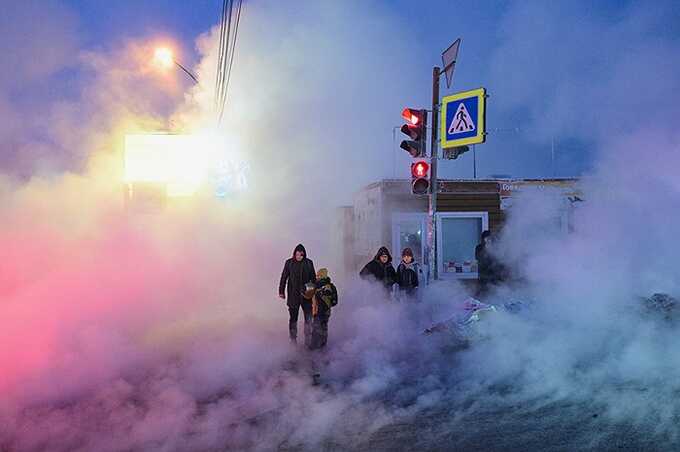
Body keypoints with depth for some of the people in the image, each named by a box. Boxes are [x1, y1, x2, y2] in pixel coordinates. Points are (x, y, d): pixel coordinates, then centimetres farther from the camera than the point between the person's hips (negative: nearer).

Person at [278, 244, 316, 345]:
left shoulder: (309, 263, 0)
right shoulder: (289, 263, -3)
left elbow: (313, 278, 8)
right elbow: (284, 277, 1)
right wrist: (281, 291, -1)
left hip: (306, 294, 1)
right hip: (293, 294, -1)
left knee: (308, 317, -1)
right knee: (293, 317, 7)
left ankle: (308, 339, 9)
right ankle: (293, 337, 21)